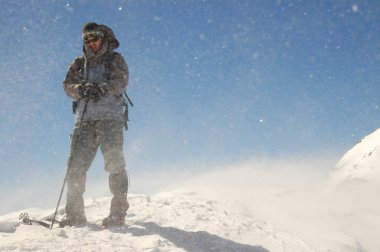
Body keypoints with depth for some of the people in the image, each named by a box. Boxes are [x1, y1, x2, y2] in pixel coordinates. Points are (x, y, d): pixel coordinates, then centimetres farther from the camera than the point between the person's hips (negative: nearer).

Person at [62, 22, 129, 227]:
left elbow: (121, 82, -7)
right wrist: (81, 89, -17)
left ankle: (118, 212, -2)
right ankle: (75, 215, 6)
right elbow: (68, 85, 7)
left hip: (111, 119, -3)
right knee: (75, 168, -2)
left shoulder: (115, 60, 11)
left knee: (115, 166, -9)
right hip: (84, 120, 3)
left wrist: (102, 89, -26)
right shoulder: (79, 63, 21)